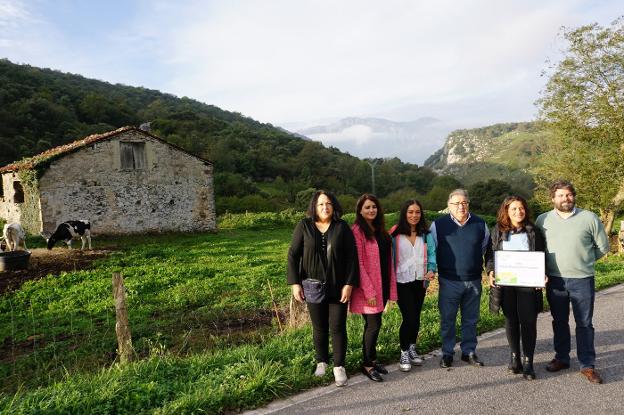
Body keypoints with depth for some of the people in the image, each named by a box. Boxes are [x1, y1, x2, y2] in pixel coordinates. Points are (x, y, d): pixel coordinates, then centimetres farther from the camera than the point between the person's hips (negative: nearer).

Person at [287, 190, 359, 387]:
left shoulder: (342, 227, -2)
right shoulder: (304, 226, -2)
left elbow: (351, 256, -4)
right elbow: (293, 255, 0)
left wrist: (349, 284, -9)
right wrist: (295, 283, -6)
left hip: (338, 287, 0)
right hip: (314, 287, 1)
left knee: (337, 327, 3)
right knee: (319, 327, 13)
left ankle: (339, 367, 17)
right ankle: (321, 362, 31)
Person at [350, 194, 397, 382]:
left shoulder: (380, 230, 12)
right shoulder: (357, 231, -12)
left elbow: (387, 259, 13)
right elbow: (358, 263, -16)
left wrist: (391, 286, 9)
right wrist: (369, 291, -18)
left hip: (382, 285, 7)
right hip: (368, 287, -7)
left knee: (374, 324, 14)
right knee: (373, 325, -2)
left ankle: (372, 359, 27)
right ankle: (367, 364, 13)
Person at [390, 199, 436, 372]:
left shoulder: (426, 234, 3)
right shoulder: (395, 233, -7)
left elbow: (431, 253, 3)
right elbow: (390, 256, -4)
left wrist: (431, 270, -15)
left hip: (420, 281, 4)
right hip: (402, 281, -4)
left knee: (416, 317, 13)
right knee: (409, 317, -8)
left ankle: (412, 349, 33)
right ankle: (404, 353, 11)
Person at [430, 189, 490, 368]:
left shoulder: (480, 224, 3)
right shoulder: (438, 224, -5)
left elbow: (486, 248, 18)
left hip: (474, 281, 3)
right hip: (449, 281, -2)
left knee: (471, 319, 14)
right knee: (447, 320, 6)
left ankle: (469, 352, 29)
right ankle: (447, 353, 21)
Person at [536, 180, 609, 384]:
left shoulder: (589, 218, -3)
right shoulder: (542, 220, 1)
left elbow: (603, 247, 5)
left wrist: (584, 261, 7)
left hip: (582, 280, -2)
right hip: (555, 280, 2)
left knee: (584, 324, 6)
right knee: (559, 322, 14)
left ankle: (587, 365, 16)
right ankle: (561, 358, 28)